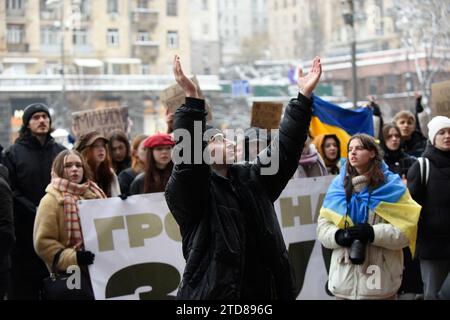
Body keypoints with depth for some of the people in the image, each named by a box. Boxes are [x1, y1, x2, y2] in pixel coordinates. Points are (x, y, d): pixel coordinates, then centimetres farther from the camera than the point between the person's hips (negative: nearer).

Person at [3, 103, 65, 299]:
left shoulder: (61, 151, 13)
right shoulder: (13, 153, 3)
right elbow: (10, 191, -5)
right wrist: (34, 211, -15)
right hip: (24, 233, -3)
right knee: (24, 289, -1)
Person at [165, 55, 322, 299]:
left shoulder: (251, 178, 12)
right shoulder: (191, 189, -5)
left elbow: (284, 147, 9)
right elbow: (187, 154, -23)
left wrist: (304, 96, 3)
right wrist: (192, 98, -30)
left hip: (265, 290, 6)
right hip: (214, 293, -6)